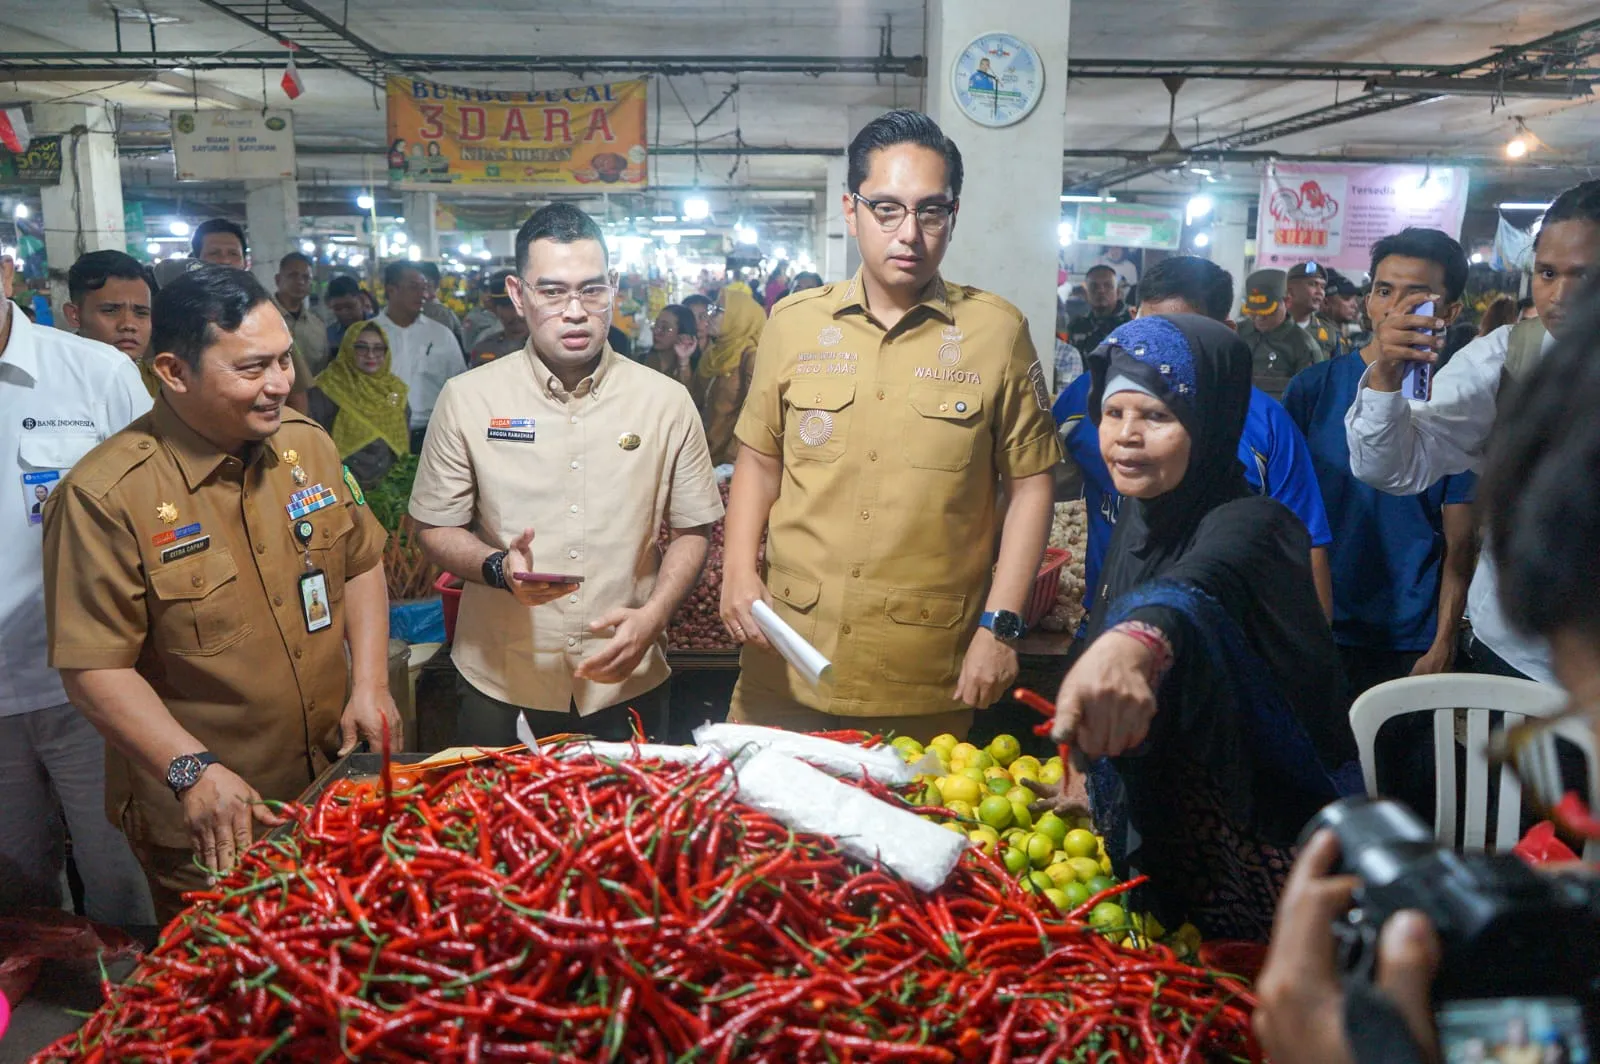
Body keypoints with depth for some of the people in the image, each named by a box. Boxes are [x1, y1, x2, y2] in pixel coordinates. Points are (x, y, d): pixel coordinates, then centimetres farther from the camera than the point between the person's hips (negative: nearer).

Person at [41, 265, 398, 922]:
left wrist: (370, 684, -2)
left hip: (339, 783, 5)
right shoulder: (106, 497, -19)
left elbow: (360, 563, 8)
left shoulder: (307, 443, -1)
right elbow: (93, 668, -18)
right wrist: (193, 770, -25)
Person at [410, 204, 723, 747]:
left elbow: (692, 531, 3)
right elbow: (437, 529, 2)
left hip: (626, 684, 1)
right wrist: (498, 567, -18)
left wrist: (651, 617, -13)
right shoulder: (467, 398, -4)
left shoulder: (666, 401, -2)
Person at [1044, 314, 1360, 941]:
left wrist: (1135, 641, -70)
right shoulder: (1137, 522, 2)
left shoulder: (1249, 526, -23)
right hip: (1152, 841, 8)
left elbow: (1196, 586, -48)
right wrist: (1095, 781, 20)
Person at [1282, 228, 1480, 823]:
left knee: (1405, 798, 11)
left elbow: (1460, 541, 0)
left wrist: (1443, 646, -5)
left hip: (1407, 646, -1)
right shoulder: (1315, 387, 0)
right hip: (1310, 634, 1)